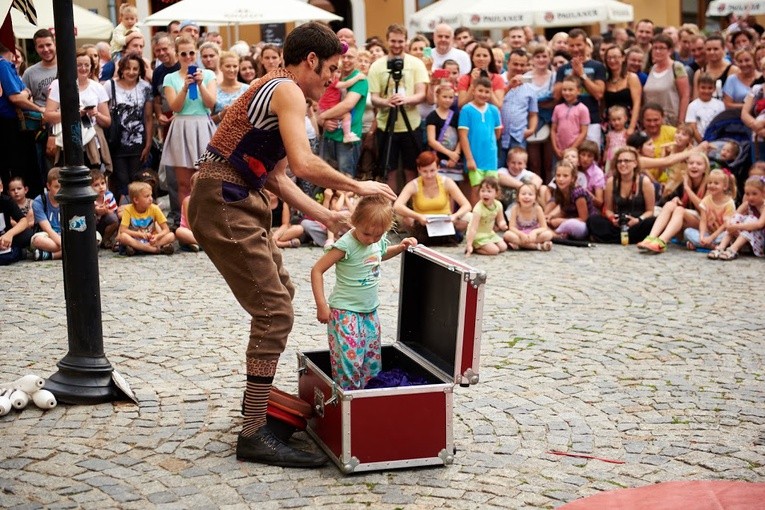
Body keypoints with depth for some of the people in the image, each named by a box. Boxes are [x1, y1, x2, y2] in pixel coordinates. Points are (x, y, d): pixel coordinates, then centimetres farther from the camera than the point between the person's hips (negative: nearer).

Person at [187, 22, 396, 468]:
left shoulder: (282, 94, 19)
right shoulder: (287, 91, -12)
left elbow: (278, 178, 18)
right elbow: (304, 165, -26)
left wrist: (323, 215, 14)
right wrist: (357, 186, -13)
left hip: (241, 201, 11)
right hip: (224, 204, -11)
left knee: (281, 294, 22)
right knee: (275, 312, -11)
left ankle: (259, 396, 35)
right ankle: (255, 435, -9)